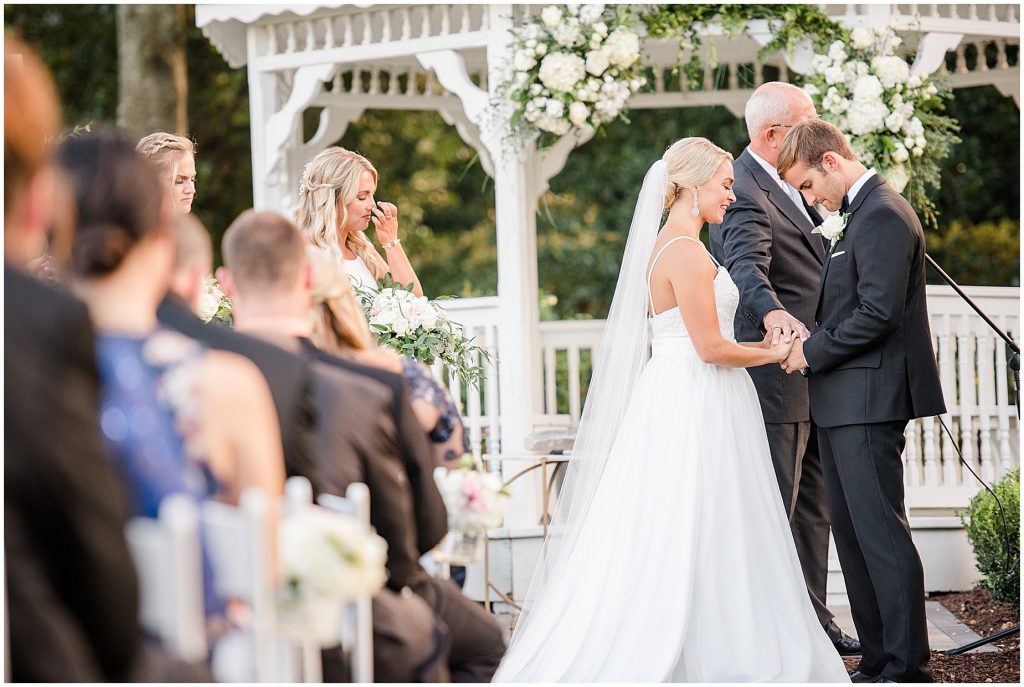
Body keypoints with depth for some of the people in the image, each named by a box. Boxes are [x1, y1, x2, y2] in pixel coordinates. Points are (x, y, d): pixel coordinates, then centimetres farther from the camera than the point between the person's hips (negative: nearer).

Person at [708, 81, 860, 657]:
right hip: (777, 377, -10)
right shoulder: (745, 196, -19)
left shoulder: (790, 187, 13)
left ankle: (812, 622, 26)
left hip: (814, 373, 10)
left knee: (813, 506, 17)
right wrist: (773, 313, -55)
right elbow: (748, 268, -37)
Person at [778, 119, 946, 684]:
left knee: (880, 532, -9)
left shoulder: (883, 215, -14)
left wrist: (812, 353, -12)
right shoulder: (859, 215, 19)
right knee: (851, 532, 12)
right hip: (843, 404, 11)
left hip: (869, 400, -11)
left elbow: (877, 314, -21)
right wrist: (812, 345, 9)